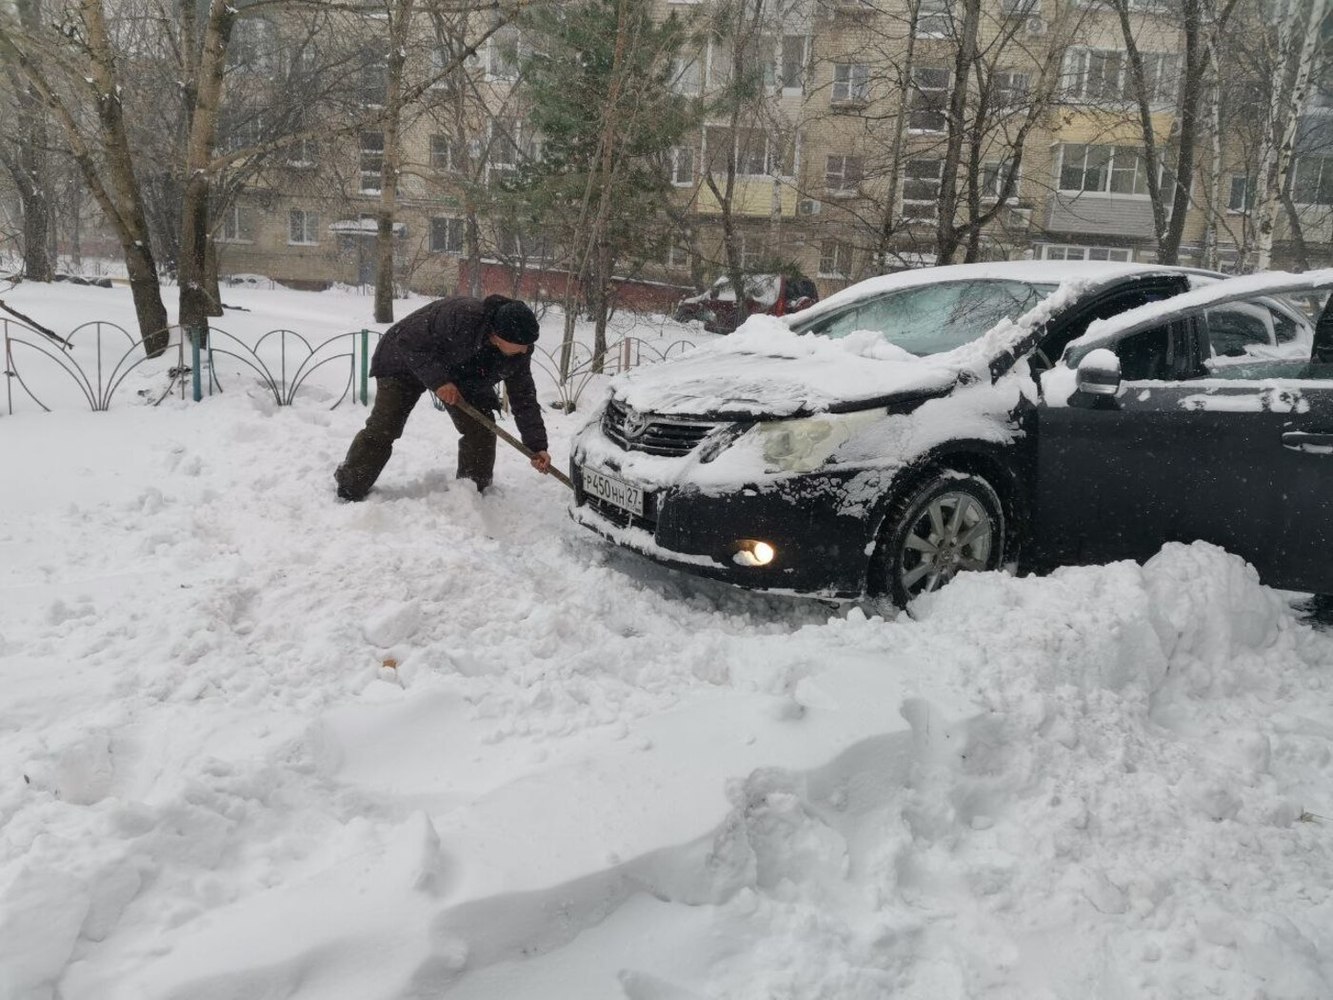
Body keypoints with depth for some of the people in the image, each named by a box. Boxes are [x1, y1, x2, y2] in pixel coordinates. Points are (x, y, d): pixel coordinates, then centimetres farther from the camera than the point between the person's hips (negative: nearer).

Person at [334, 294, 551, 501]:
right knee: (383, 428, -8)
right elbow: (409, 341, -34)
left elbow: (525, 398, -13)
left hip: (460, 372, 5)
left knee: (481, 427, -6)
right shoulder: (460, 316, -43)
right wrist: (438, 380, -36)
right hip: (406, 360, -5)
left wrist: (537, 447, -17)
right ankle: (350, 491, 6)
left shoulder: (519, 351, -22)